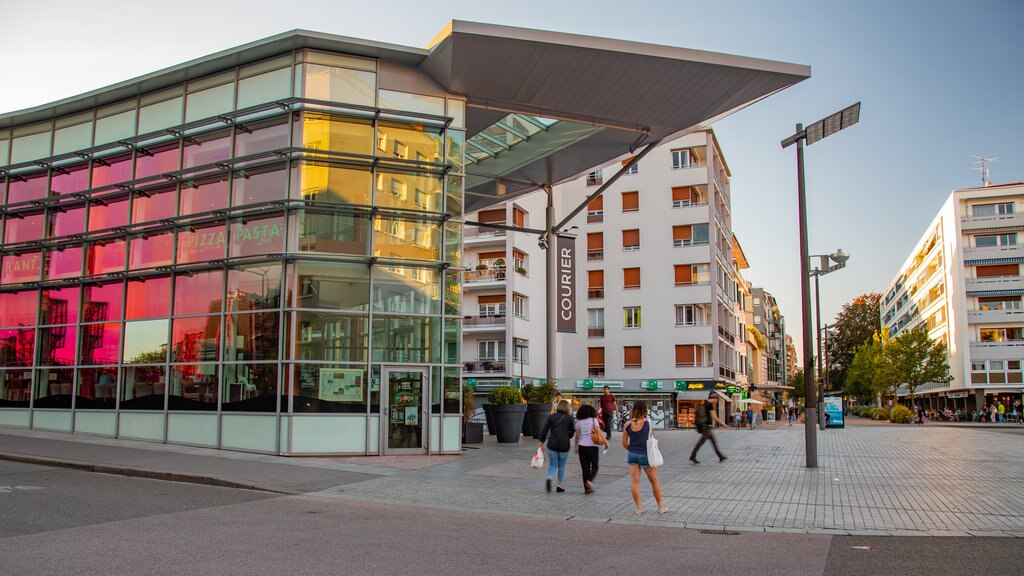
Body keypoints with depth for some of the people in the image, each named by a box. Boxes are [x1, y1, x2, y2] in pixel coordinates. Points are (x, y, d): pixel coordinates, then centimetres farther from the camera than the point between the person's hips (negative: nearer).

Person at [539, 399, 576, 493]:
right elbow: (572, 431, 6)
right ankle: (559, 484, 16)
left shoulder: (551, 417, 1)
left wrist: (542, 441, 7)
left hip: (552, 444, 1)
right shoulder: (569, 418, -2)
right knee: (561, 466, 15)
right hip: (564, 445, -1)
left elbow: (544, 430, -1)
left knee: (552, 465, 10)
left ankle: (549, 478, -17)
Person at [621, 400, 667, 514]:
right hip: (645, 454, -2)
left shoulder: (628, 424, -5)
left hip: (632, 454, 2)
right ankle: (661, 506, 20)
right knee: (654, 481, 11)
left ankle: (639, 508, 9)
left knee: (634, 481, 6)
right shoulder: (647, 422, -12)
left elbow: (624, 443, -1)